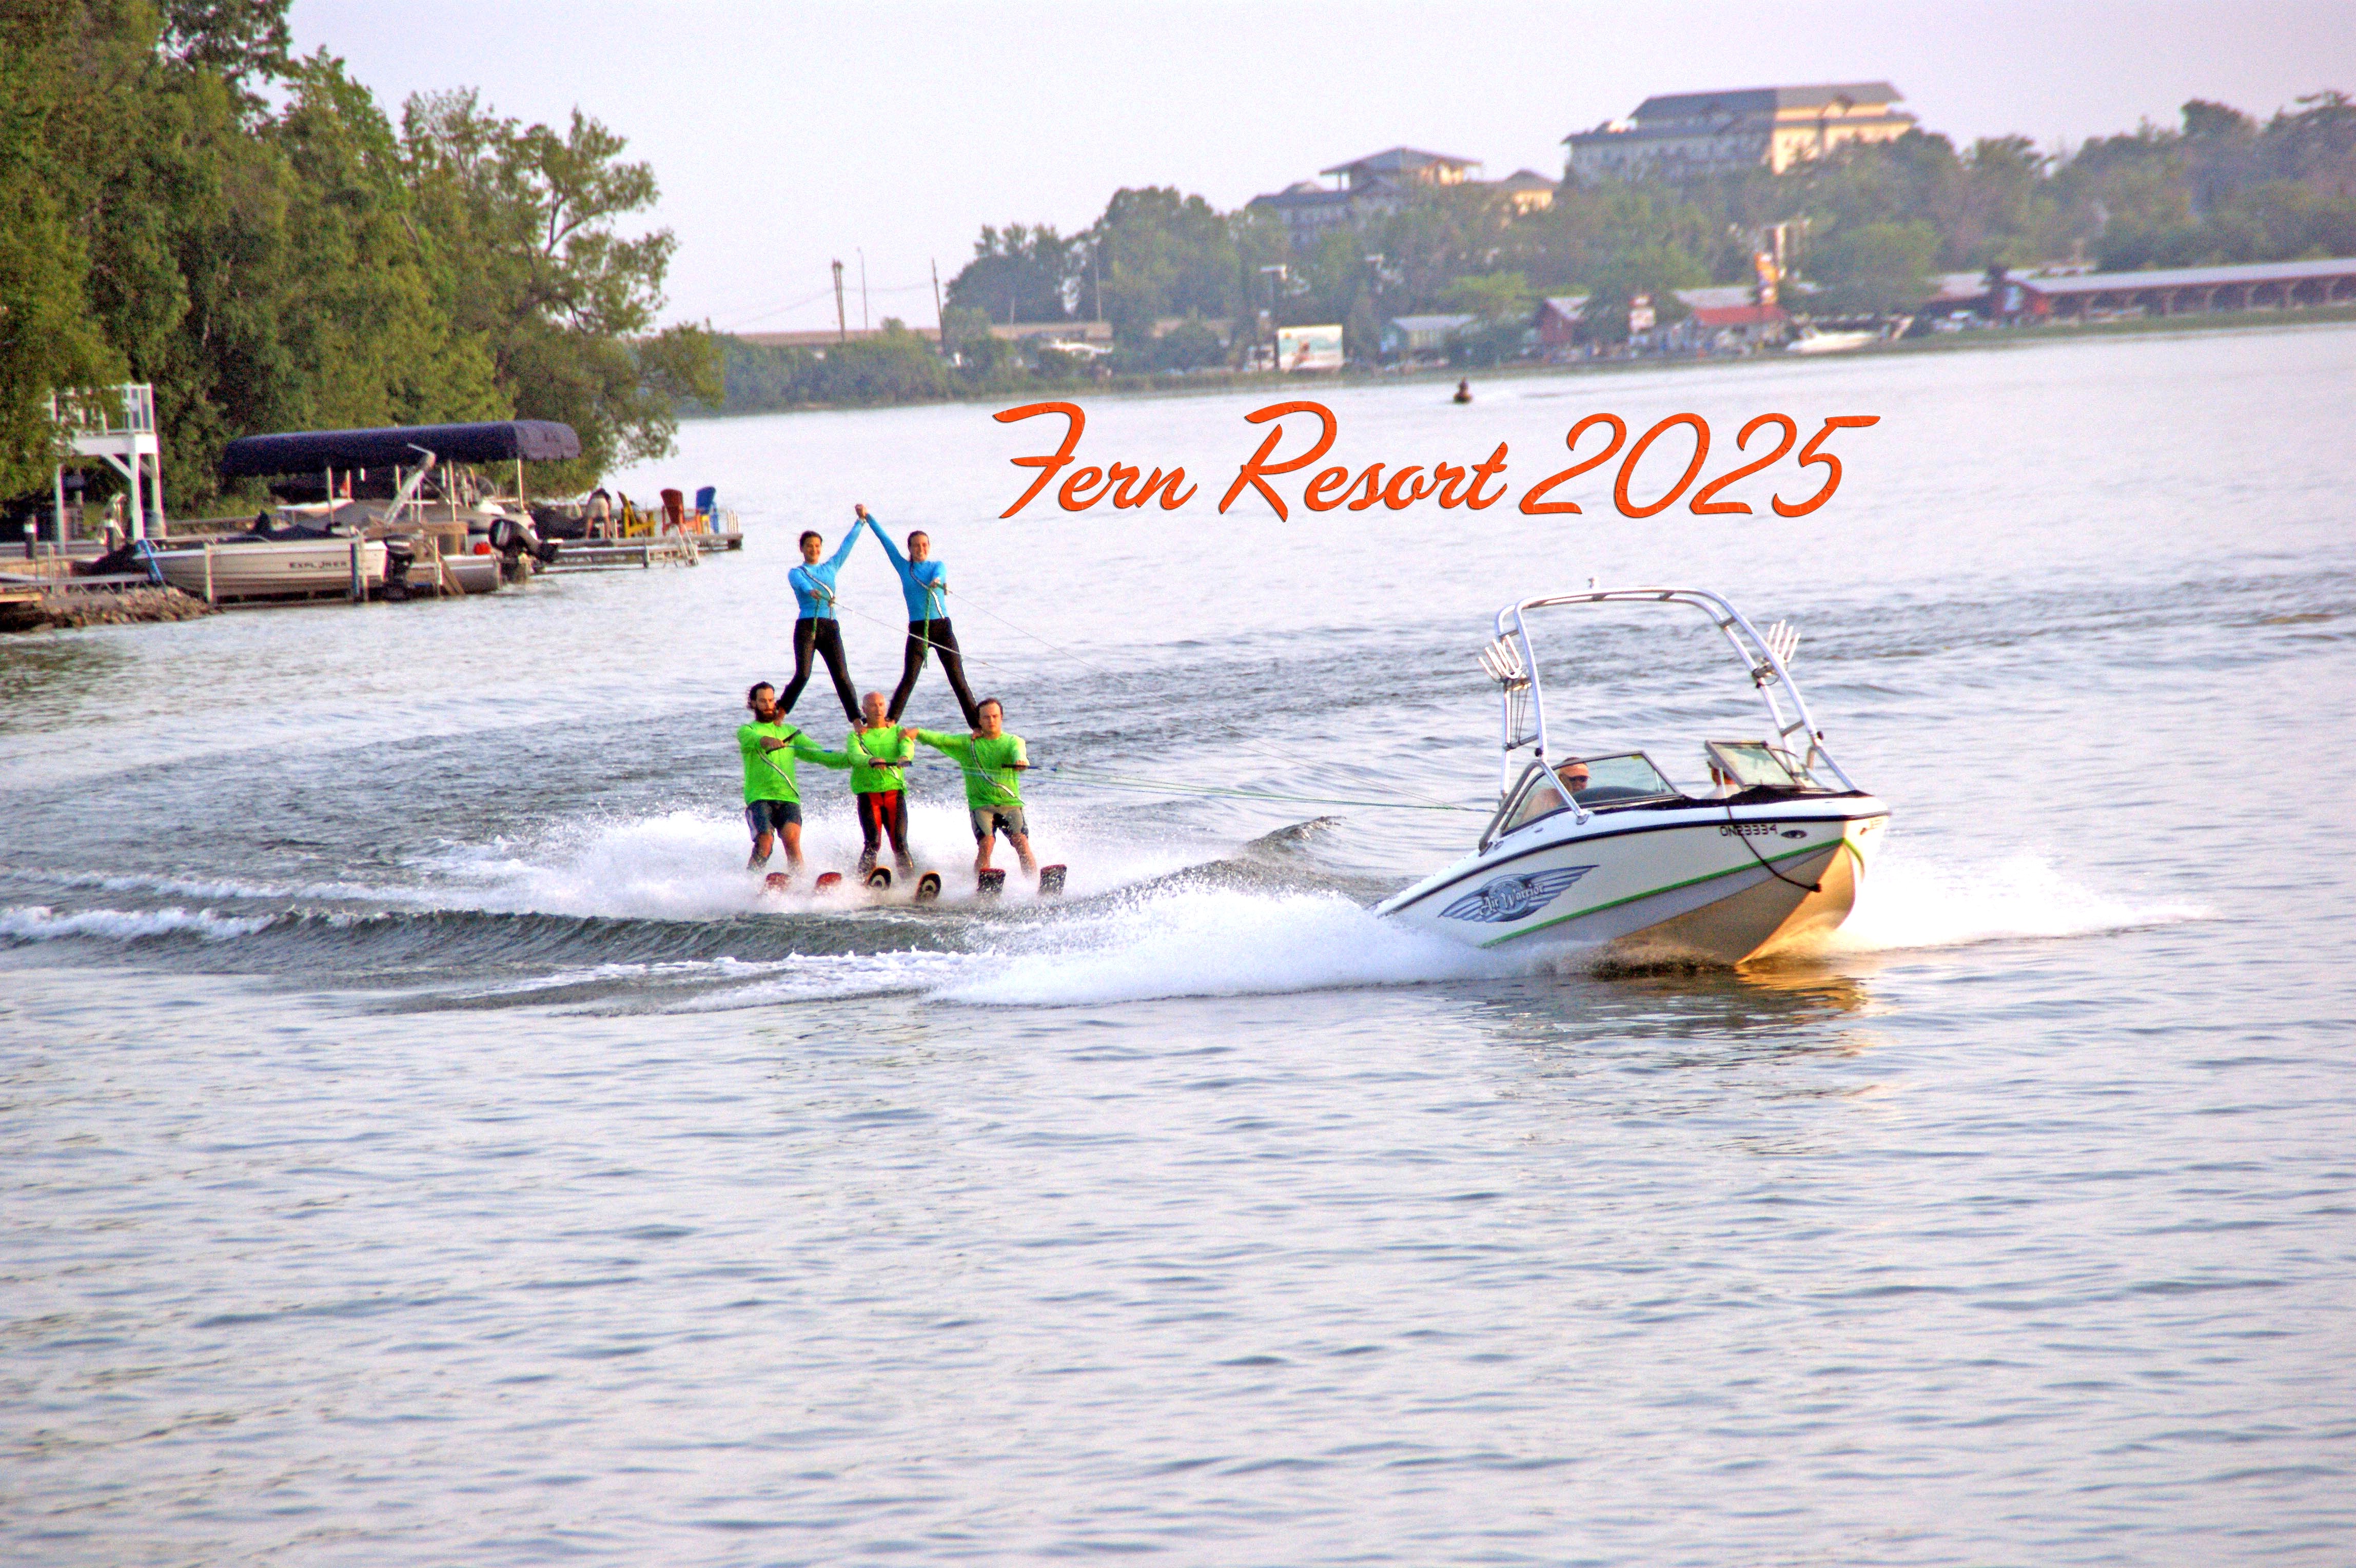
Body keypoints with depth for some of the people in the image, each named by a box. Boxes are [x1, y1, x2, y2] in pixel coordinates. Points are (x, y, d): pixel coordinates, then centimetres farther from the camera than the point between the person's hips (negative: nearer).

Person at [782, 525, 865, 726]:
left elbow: (847, 544, 23)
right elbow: (802, 583, -16)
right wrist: (812, 592, -38)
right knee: (802, 676, -12)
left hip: (830, 628, 3)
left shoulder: (830, 568, 20)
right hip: (806, 627, -3)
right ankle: (778, 715, 2)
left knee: (842, 675, -7)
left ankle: (857, 722, -11)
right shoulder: (796, 573, 7)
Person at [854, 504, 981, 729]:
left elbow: (941, 574, -16)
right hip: (917, 630, 0)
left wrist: (937, 581, -39)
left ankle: (978, 724, 0)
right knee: (909, 678, -11)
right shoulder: (903, 567, 10)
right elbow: (885, 540, 8)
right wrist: (867, 517, 5)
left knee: (958, 680, -1)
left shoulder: (937, 566, 7)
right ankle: (889, 722, -11)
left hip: (942, 627, 0)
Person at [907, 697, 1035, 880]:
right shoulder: (967, 744, 10)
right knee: (987, 843, -20)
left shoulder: (1013, 741, 8)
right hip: (981, 803, 0)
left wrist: (1020, 760, -39)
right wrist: (918, 733, -18)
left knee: (1021, 842, -17)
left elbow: (1018, 751, -14)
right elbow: (940, 740, 0)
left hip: (1010, 803, 0)